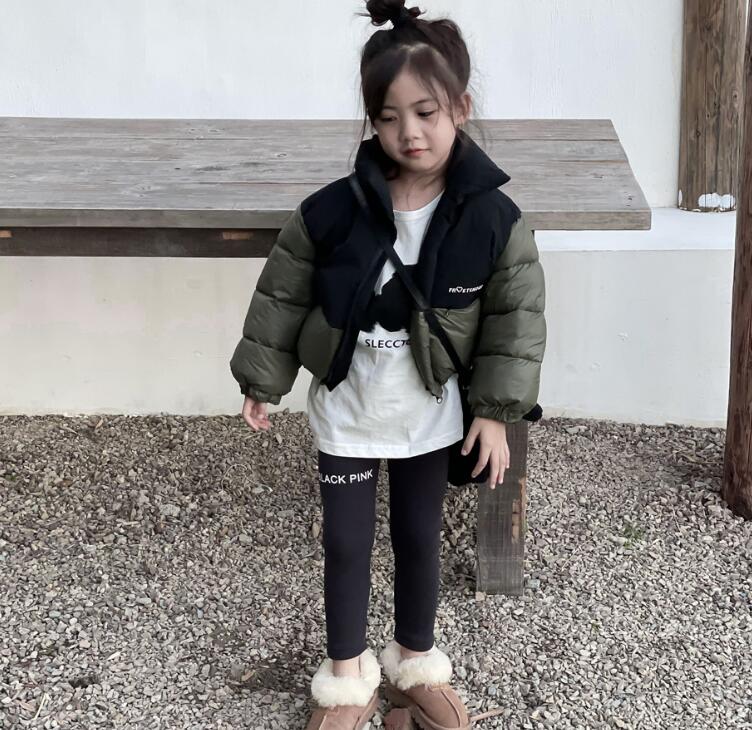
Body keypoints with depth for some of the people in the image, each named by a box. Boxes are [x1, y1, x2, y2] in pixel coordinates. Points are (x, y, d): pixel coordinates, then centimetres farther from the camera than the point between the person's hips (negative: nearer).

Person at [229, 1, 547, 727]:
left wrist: (495, 408, -9)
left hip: (429, 415, 1)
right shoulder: (330, 211, -18)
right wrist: (262, 380, -1)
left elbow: (517, 318, -7)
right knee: (345, 544, 10)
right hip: (345, 412, 0)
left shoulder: (493, 219, -16)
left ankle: (415, 663, 39)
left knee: (419, 538, 17)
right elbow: (281, 297, -5)